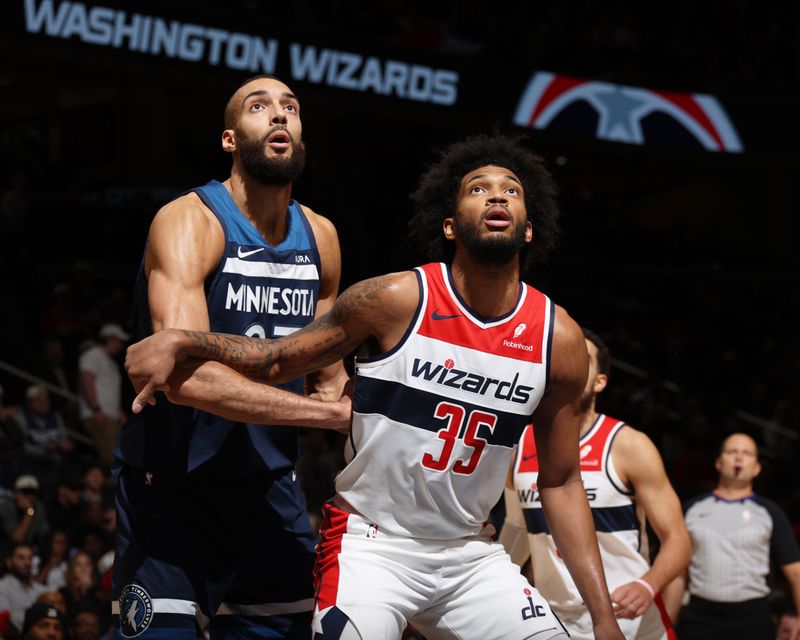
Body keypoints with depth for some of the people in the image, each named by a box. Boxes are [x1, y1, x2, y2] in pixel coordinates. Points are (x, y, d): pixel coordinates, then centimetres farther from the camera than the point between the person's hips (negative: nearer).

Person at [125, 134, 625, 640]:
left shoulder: (560, 340, -3)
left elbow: (561, 481, 5)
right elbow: (278, 359, -1)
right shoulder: (397, 301, -12)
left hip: (470, 554, 4)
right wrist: (181, 343, -19)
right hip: (372, 545, -3)